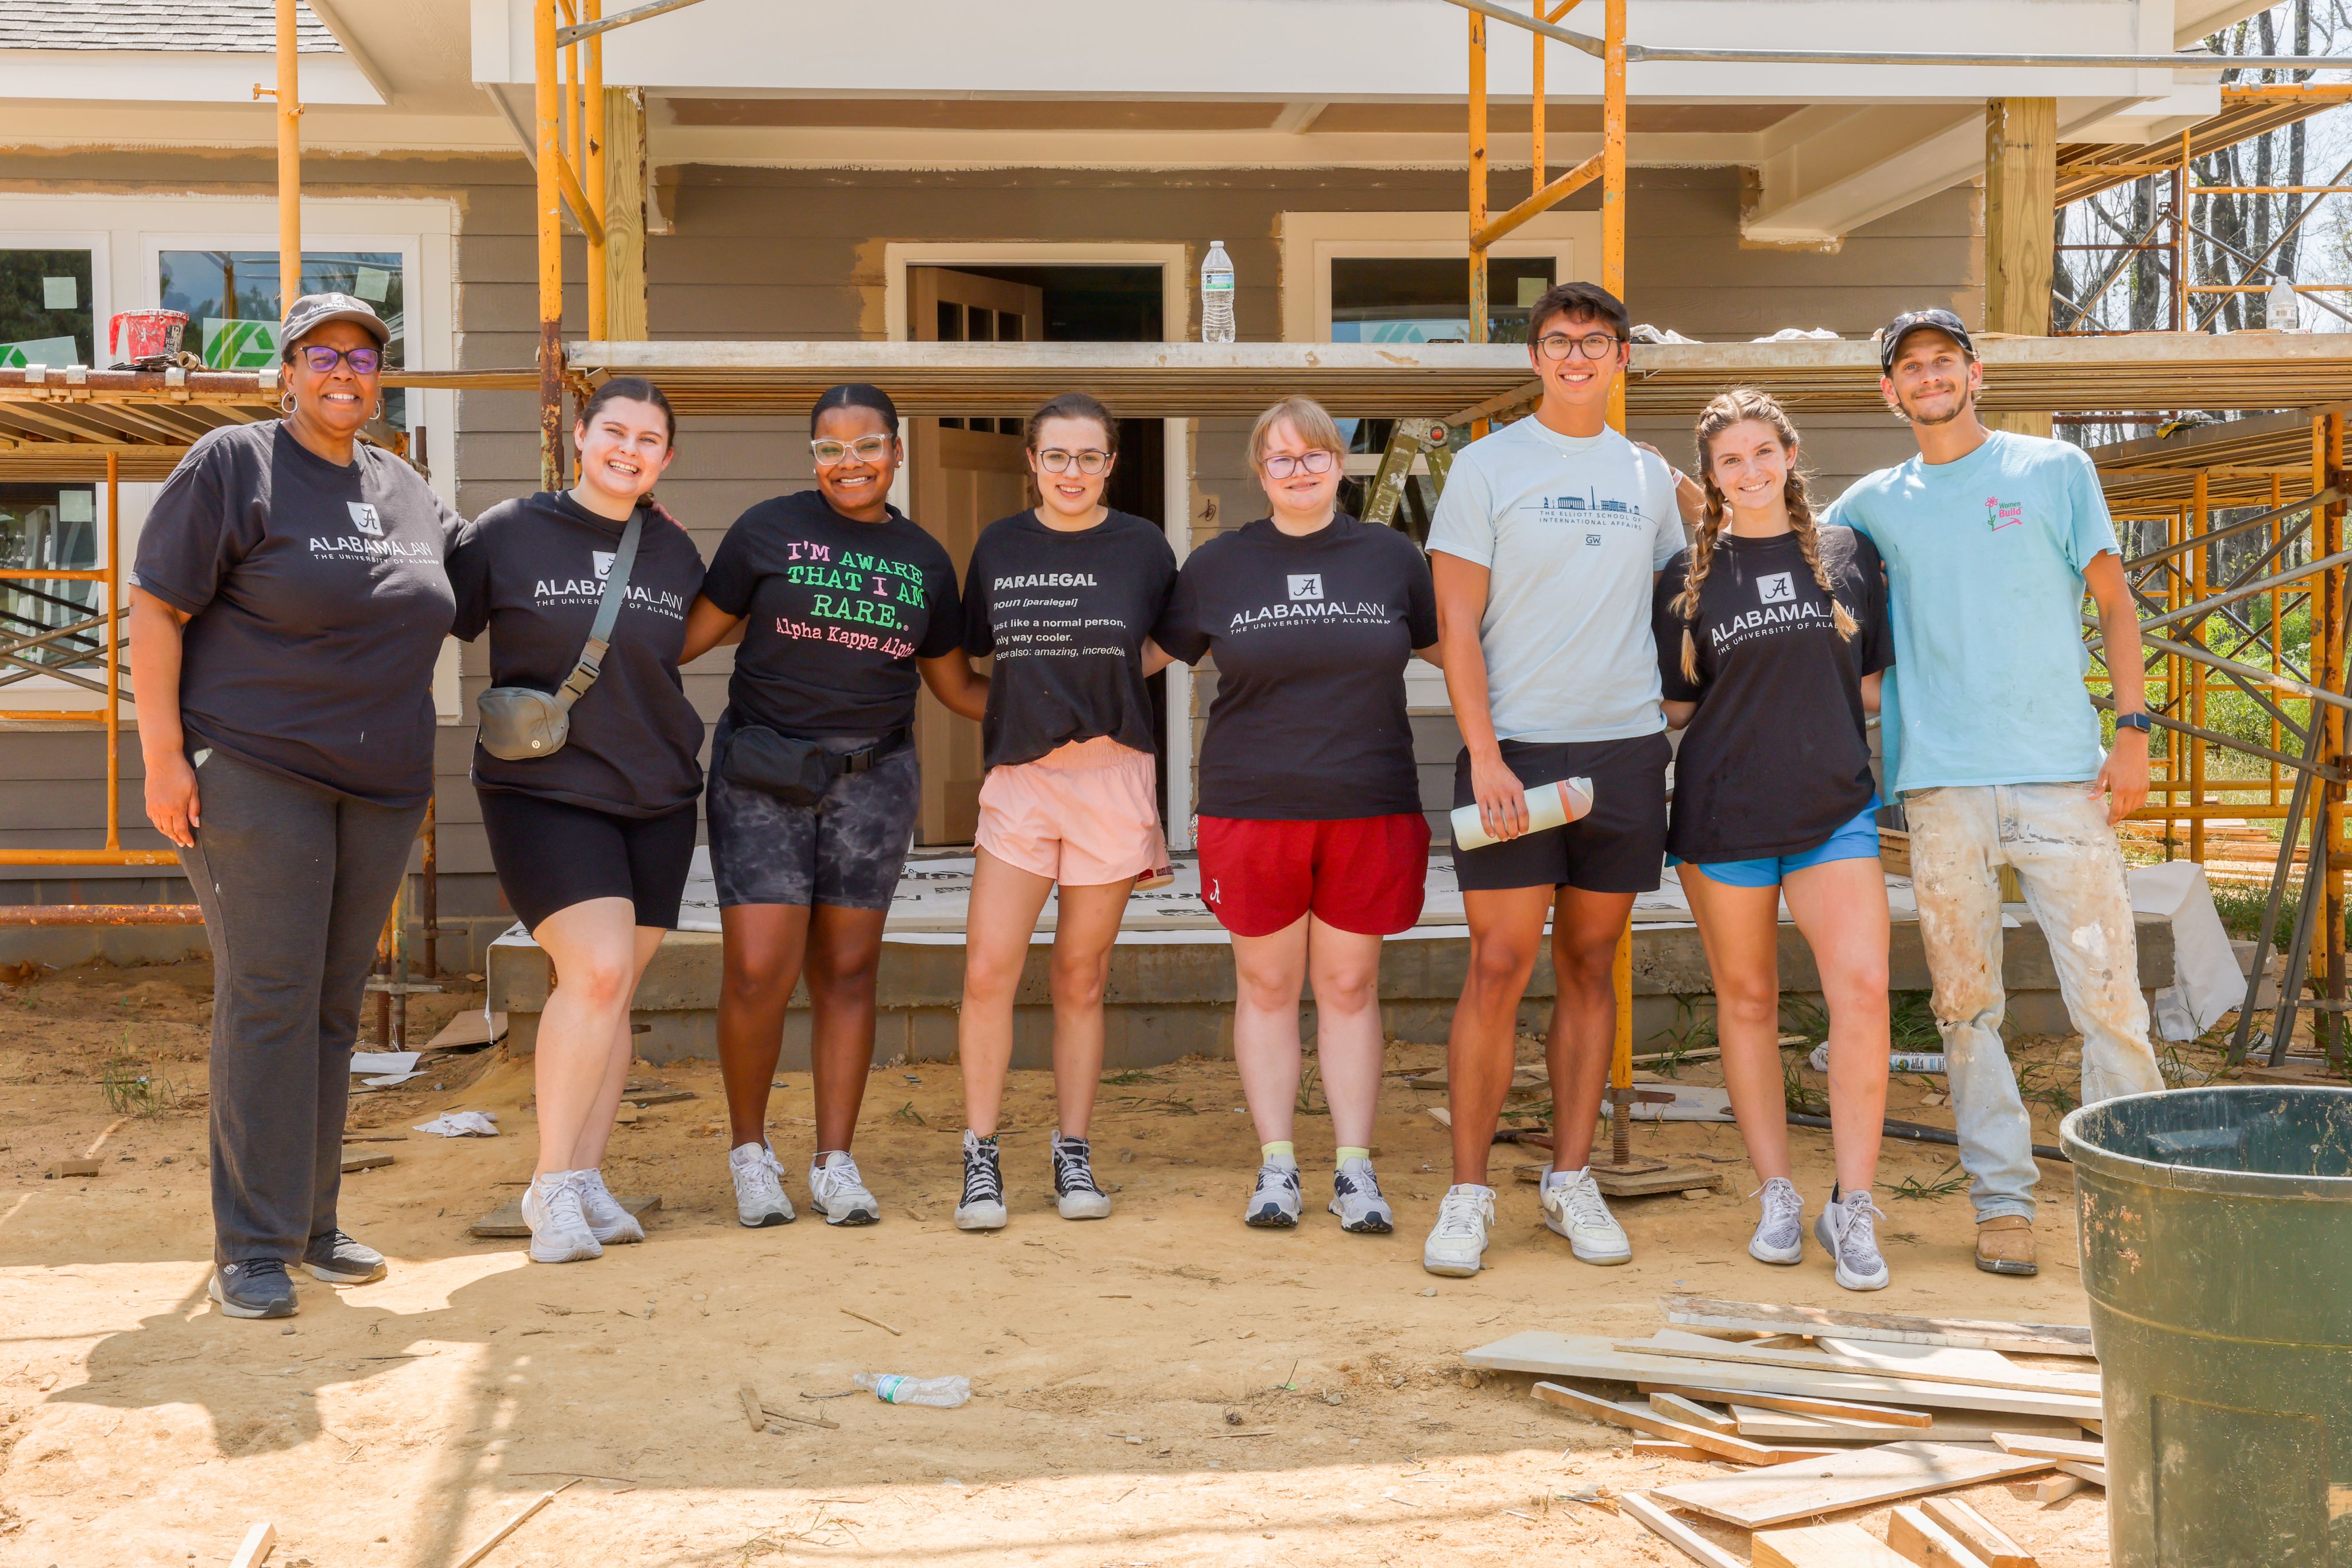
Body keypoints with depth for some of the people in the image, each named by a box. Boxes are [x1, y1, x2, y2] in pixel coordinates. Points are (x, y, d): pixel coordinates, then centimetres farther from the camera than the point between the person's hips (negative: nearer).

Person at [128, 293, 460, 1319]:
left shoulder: (406, 490, 15)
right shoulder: (233, 465, -3)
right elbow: (155, 610, -6)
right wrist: (163, 755, -14)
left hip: (381, 788, 6)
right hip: (253, 773, -6)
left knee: (334, 1006, 10)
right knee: (268, 1000, -8)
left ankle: (311, 1224, 20)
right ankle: (251, 1249, -2)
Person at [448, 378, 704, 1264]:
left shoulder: (676, 553, 9)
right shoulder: (506, 534, -2)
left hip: (656, 797, 4)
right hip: (544, 790, -4)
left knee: (613, 992, 5)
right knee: (597, 969, -19)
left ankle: (587, 1180, 14)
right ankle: (551, 1183, -8)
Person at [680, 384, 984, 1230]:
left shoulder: (924, 559, 11)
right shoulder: (769, 529, 2)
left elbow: (955, 685, 18)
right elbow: (694, 634, 5)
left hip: (874, 780, 3)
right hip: (762, 776, -2)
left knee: (848, 972, 5)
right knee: (759, 971, -9)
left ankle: (836, 1163, 14)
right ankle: (749, 1148, 11)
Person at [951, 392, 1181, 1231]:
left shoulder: (1141, 546, 4)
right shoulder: (999, 545, 8)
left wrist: (1099, 683, 7)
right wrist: (1042, 689, 8)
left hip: (1111, 776, -1)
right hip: (1018, 775, 1)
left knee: (1080, 980, 5)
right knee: (987, 974, -8)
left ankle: (1073, 1157, 15)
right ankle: (981, 1161, 3)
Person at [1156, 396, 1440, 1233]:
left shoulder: (1391, 557, 7)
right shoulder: (1218, 564, 6)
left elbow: (1450, 648, 17)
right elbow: (1155, 655, 15)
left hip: (1368, 809, 0)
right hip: (1252, 808, 0)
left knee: (1350, 984, 5)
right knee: (1267, 984, 5)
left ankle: (1355, 1168, 12)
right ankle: (1276, 1167, 14)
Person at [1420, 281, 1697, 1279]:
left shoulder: (1648, 477, 13)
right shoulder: (1487, 467, 2)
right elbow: (1457, 626, -4)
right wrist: (1486, 756, -13)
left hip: (1626, 747, 4)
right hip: (1515, 746, -3)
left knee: (1590, 963, 8)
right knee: (1500, 967, -6)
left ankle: (1571, 1181, 16)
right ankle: (1467, 1194, 3)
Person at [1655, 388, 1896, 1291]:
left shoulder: (1847, 556, 8)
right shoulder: (1689, 578, 6)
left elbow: (1874, 683, 14)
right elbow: (1672, 705, 10)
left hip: (1834, 804, 0)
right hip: (1722, 808, 0)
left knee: (1862, 989, -13)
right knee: (1747, 998, 6)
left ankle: (1853, 1207, -4)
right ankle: (1776, 1196, 18)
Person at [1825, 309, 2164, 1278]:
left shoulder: (2055, 470, 9)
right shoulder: (1874, 503, 14)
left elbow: (2113, 601, 9)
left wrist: (2133, 727, 0)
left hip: (2062, 771, -1)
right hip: (1941, 782, 2)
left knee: (2107, 994, -5)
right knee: (1966, 1004, 3)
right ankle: (2002, 1199, 11)